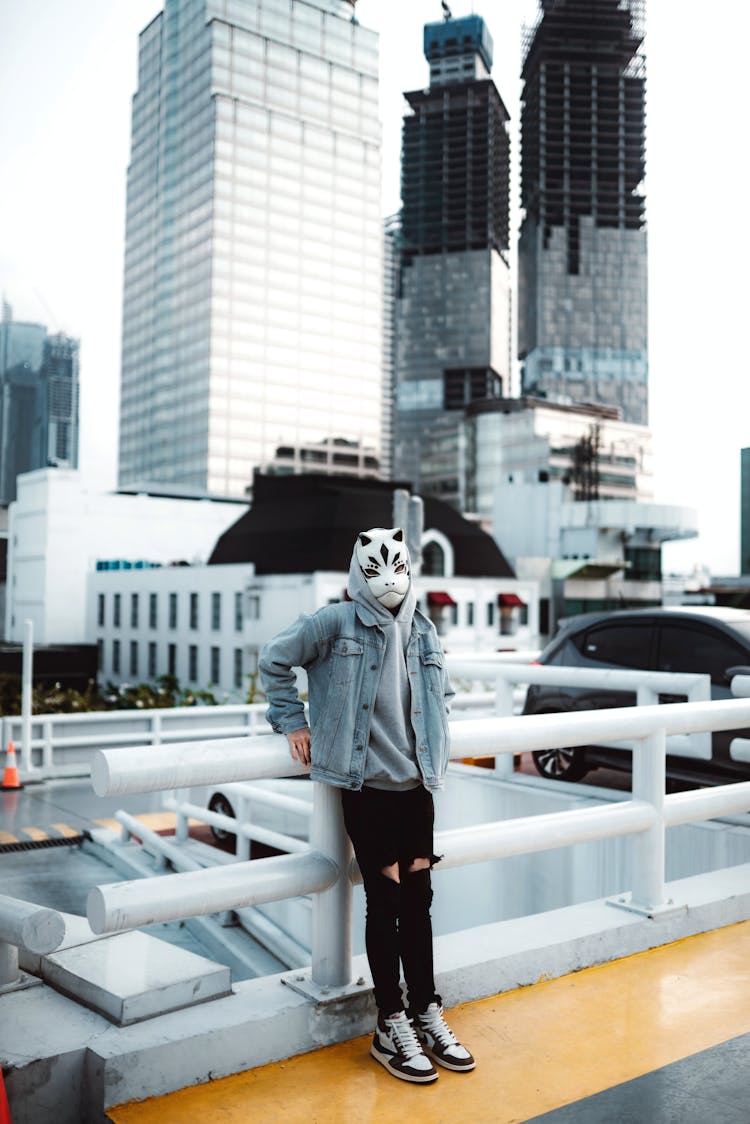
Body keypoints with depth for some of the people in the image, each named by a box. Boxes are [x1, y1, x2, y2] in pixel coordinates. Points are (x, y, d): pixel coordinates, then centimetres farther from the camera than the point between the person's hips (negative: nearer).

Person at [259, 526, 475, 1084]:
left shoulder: (424, 632, 9)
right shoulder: (337, 622, -8)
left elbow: (443, 691, 26)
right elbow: (275, 660, -3)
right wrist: (293, 722, -3)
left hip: (418, 787, 5)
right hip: (369, 788, -5)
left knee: (418, 898, 12)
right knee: (385, 902, 2)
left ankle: (427, 1014, 26)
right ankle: (391, 1027, 16)